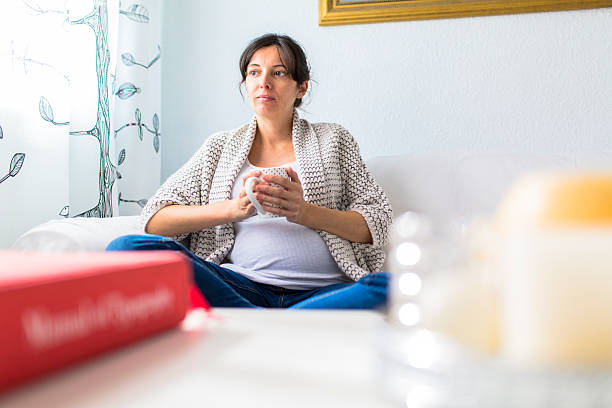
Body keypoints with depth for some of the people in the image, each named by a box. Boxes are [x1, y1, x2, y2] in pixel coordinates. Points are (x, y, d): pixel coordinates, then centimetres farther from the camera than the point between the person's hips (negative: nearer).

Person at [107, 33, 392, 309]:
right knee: (127, 248, -24)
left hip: (321, 290, -1)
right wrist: (233, 208, -7)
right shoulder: (220, 147, 19)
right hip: (241, 285, 2)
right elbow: (154, 220, 10)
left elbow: (378, 223, 8)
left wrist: (305, 212, -9)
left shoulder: (332, 140, 17)